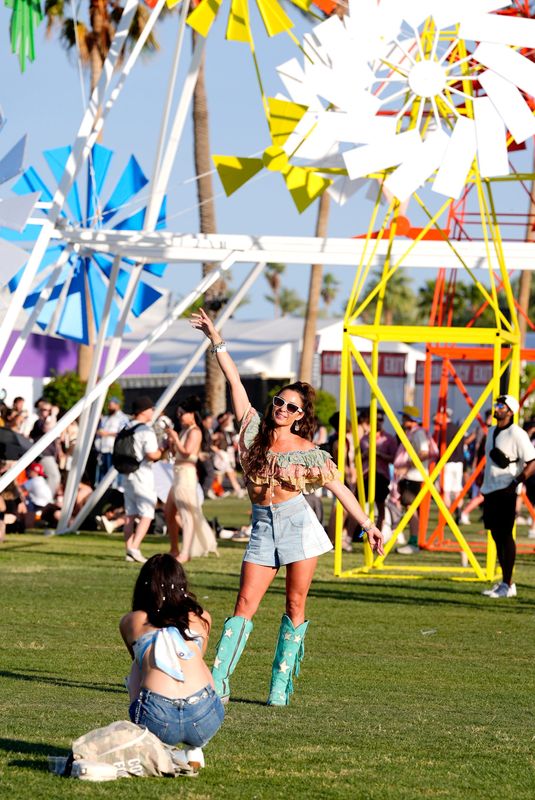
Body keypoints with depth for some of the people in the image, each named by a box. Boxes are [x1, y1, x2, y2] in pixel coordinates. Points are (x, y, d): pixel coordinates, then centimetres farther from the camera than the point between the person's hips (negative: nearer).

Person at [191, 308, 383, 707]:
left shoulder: (309, 452, 2)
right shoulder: (255, 431, 6)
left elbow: (339, 487, 6)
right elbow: (235, 381, 4)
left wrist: (368, 525, 4)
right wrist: (216, 339, 2)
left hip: (297, 523, -1)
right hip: (263, 526, 1)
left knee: (296, 606, 0)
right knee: (245, 604, -6)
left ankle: (281, 686, 5)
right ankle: (217, 682, -11)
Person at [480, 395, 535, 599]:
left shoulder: (517, 434, -11)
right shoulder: (492, 432, 16)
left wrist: (516, 481, -24)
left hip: (505, 492, -9)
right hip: (490, 490, 9)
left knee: (505, 536, -7)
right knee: (497, 536, 10)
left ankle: (507, 585, -4)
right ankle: (505, 582, 17)